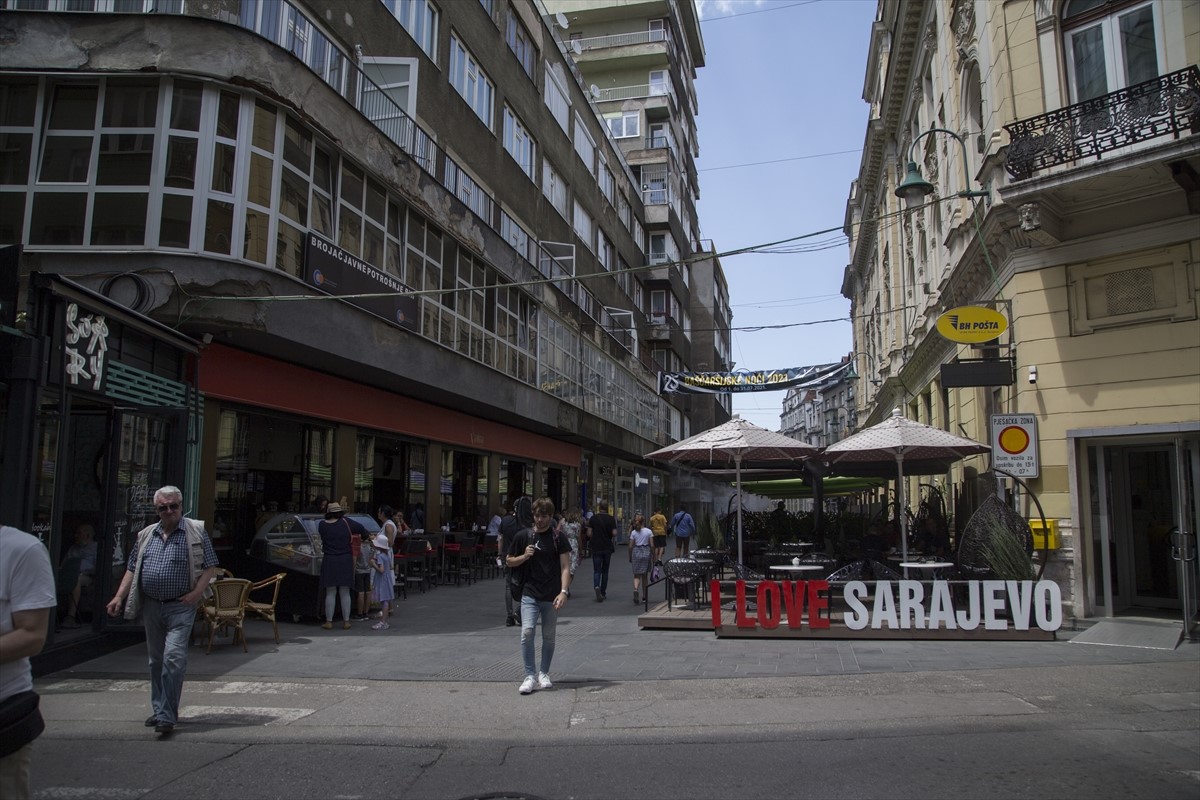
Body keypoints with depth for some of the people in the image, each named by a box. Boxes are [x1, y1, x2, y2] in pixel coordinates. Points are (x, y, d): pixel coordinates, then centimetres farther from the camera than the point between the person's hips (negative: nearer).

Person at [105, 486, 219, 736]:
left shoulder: (196, 532, -3)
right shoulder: (146, 535, 11)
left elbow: (210, 566, -3)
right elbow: (132, 569, 15)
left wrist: (197, 593, -14)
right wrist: (119, 597, 4)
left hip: (180, 606, -5)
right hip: (151, 605, 5)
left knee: (173, 657, -14)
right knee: (156, 660, 13)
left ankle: (167, 716, -10)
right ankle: (160, 710, 26)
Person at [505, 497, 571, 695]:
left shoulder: (558, 538, 0)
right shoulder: (522, 536, 4)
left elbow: (565, 567, -4)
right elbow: (509, 561, 13)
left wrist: (563, 591, -16)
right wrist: (524, 556, -8)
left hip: (551, 596, 0)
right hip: (529, 594, 0)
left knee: (548, 636, 9)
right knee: (527, 632, -15)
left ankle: (544, 673, 26)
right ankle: (530, 676, -6)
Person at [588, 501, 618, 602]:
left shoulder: (594, 518, -3)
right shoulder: (611, 519, -3)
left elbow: (589, 533, -3)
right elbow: (614, 533, -8)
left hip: (596, 548, -1)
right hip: (607, 548, 1)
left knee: (597, 570, 0)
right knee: (605, 571, 13)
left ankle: (596, 587, -26)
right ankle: (603, 592, 17)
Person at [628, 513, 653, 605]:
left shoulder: (633, 532, -1)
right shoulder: (649, 531, -1)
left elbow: (630, 546, -1)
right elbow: (652, 545, -2)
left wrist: (630, 557, 9)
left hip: (636, 552, -1)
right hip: (646, 552, 1)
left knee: (637, 575, 4)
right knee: (644, 575, 12)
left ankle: (636, 589, -26)